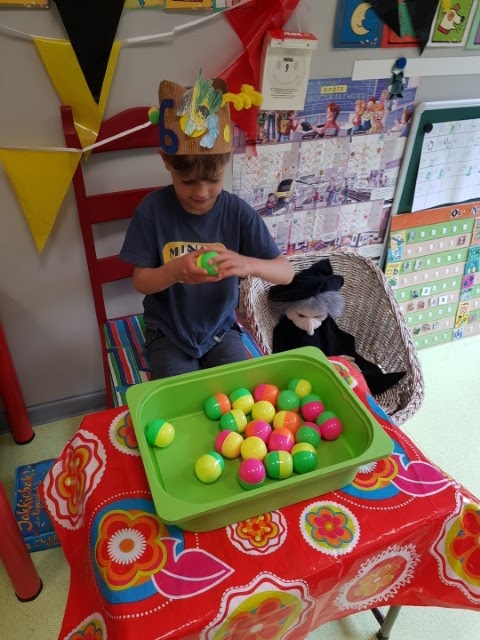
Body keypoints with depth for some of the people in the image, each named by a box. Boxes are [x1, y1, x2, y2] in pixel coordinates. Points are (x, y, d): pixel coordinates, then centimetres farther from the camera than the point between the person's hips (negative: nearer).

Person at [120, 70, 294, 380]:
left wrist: (248, 264, -34)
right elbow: (141, 281, -9)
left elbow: (287, 272, -12)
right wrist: (175, 270, -32)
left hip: (220, 329, 1)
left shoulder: (238, 212, -13)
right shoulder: (153, 209, -14)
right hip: (168, 334, -1)